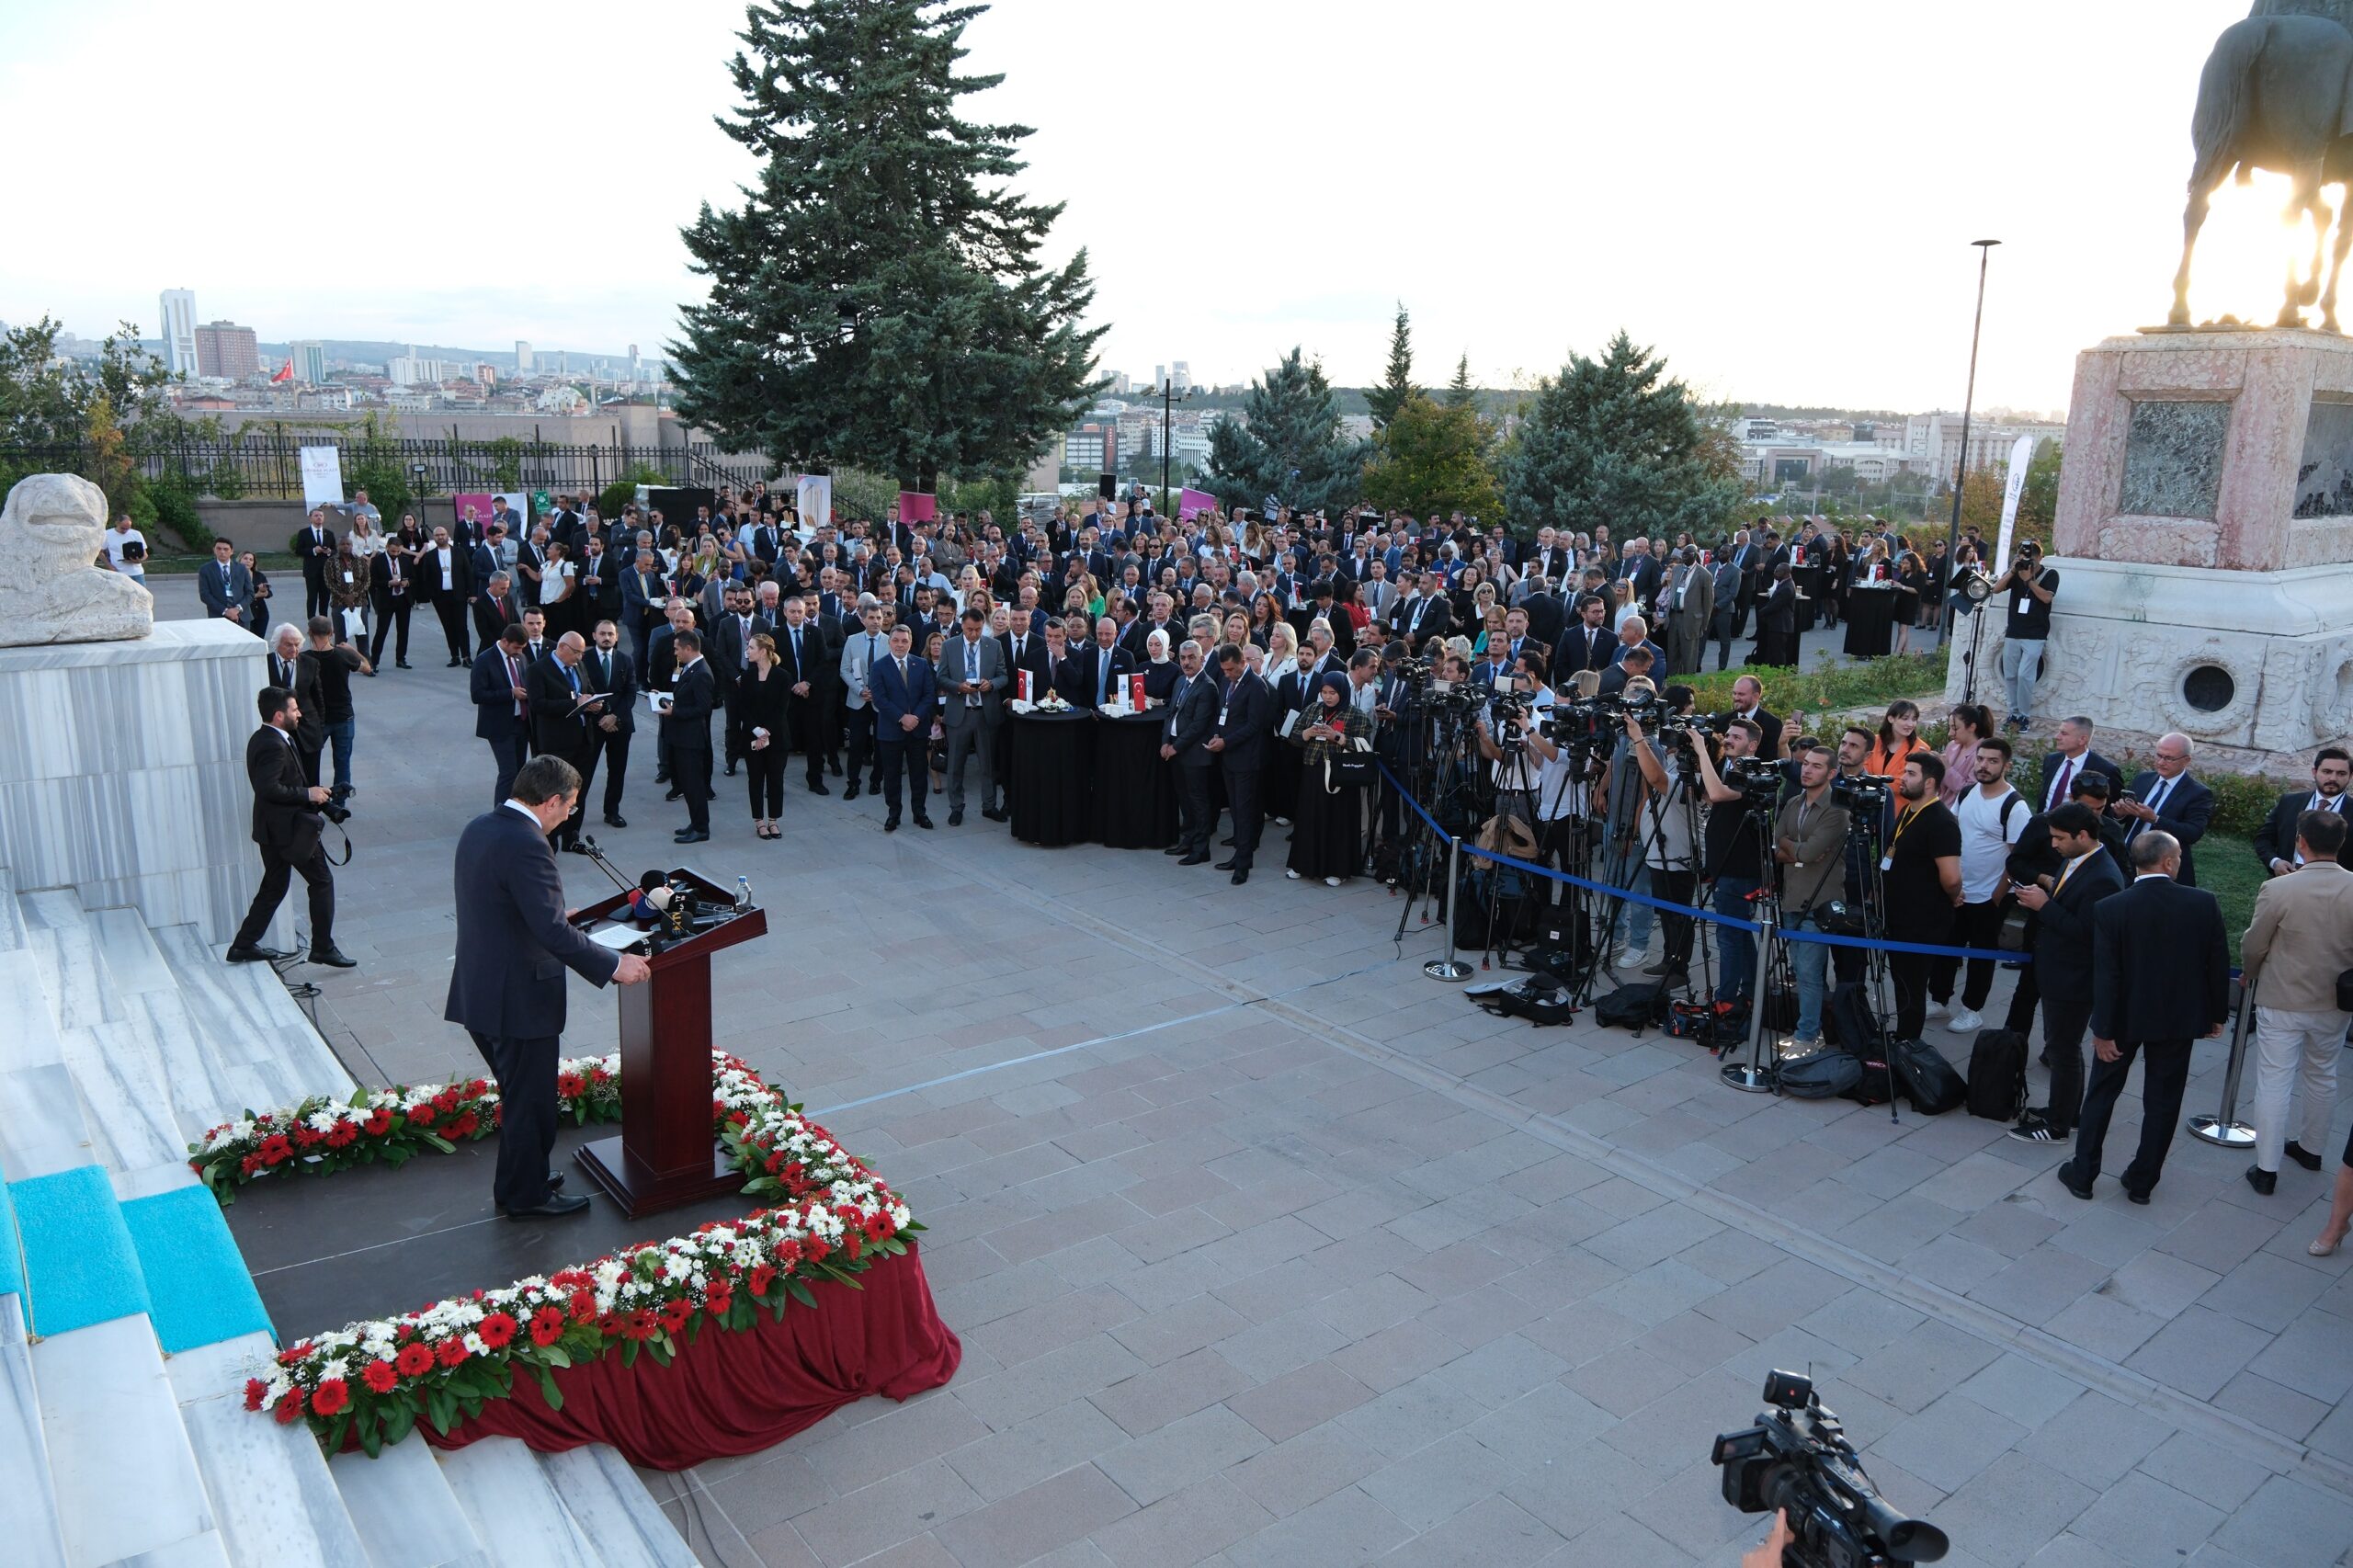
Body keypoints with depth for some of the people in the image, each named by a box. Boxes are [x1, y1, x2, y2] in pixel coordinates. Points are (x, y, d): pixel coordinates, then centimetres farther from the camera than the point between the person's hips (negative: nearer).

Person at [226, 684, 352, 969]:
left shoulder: (261, 739, 11)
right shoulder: (274, 746, -21)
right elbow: (269, 788, -30)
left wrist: (309, 793, 9)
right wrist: (307, 794, -20)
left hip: (272, 828, 10)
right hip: (290, 829, -10)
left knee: (273, 888, 18)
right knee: (322, 881, 1)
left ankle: (243, 946, 23)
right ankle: (323, 948, 6)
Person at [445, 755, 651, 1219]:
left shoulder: (479, 828, 5)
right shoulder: (527, 845, -25)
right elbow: (553, 932, -29)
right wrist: (614, 965, -22)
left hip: (478, 991, 9)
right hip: (519, 999, -9)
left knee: (519, 1095, 24)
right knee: (530, 1102, 8)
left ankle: (519, 1180, 38)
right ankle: (526, 1196, 23)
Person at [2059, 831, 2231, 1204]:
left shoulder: (2110, 909, -18)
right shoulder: (2204, 904, -13)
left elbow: (2105, 975, -16)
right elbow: (2218, 964, -4)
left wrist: (2103, 1030, -8)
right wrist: (2217, 1013, 10)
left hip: (2125, 1017, -1)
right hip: (2179, 1017, 1)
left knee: (2102, 1092, 14)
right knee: (2162, 1101, 13)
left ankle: (2083, 1174, 20)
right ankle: (2142, 1181, 22)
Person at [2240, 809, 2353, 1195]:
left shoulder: (2277, 889, -21)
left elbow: (2252, 948, -11)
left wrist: (2251, 976, 11)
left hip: (2281, 1002, -4)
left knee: (2274, 1083, 3)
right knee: (2322, 1077, 23)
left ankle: (2266, 1169, 7)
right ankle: (2310, 1147, 41)